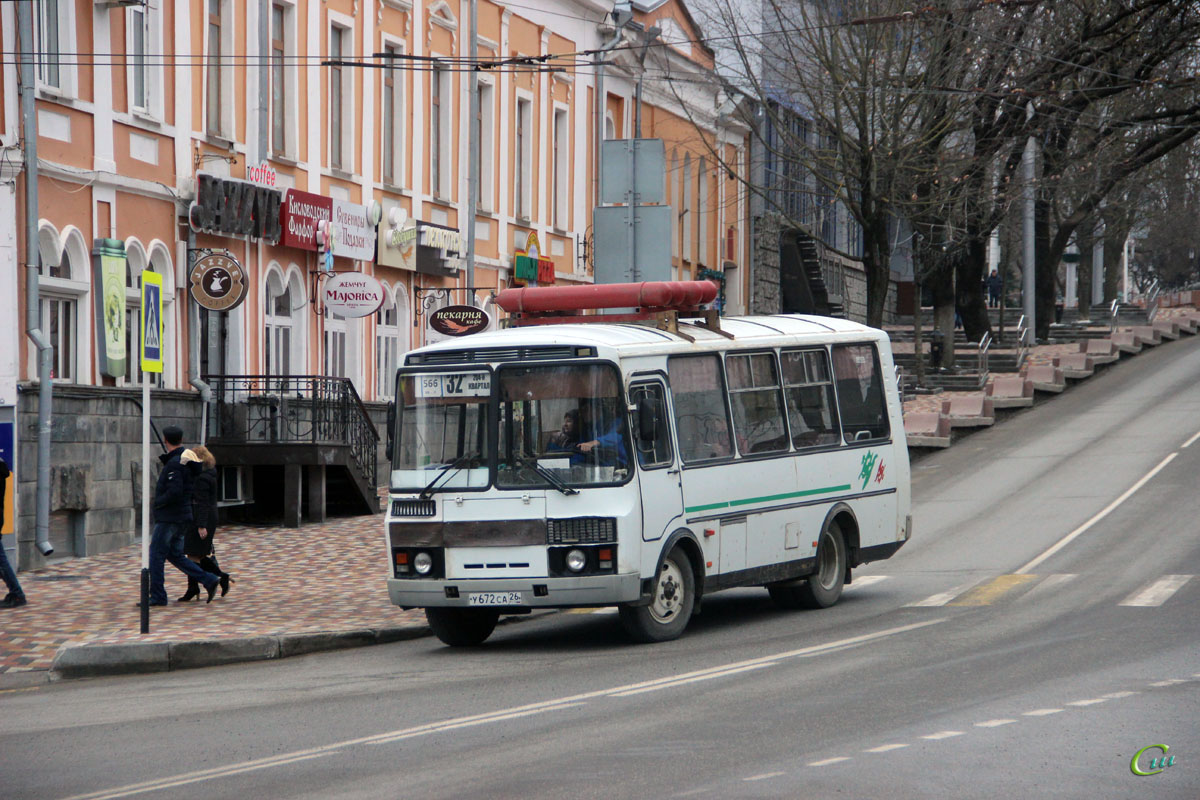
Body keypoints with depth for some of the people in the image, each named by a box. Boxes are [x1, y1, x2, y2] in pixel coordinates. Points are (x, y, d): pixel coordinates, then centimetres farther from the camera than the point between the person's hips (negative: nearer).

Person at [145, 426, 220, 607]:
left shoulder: (174, 464, -18)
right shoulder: (187, 461, 12)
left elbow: (175, 492, -26)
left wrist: (158, 502, -11)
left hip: (170, 518, -10)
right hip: (183, 517, 10)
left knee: (156, 555, -1)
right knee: (175, 555, 14)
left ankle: (157, 596, 1)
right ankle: (209, 580, 6)